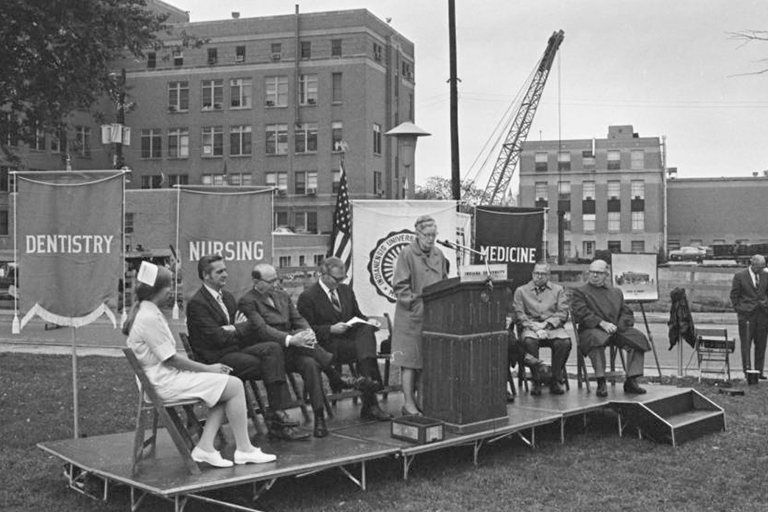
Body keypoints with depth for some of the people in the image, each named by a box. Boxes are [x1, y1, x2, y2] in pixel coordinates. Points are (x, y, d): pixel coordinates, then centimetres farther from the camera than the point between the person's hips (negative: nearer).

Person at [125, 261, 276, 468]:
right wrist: (208, 369, -8)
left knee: (226, 384, 5)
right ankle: (244, 450, -3)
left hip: (163, 377, 10)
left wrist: (207, 368, 6)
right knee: (234, 386, -11)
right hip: (164, 383, -10)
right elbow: (170, 359, -18)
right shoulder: (149, 318, -17)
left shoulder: (147, 312, 15)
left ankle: (205, 447, -1)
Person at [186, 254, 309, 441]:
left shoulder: (227, 297, 17)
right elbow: (217, 338, -16)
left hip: (237, 349, 7)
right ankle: (275, 417, -11)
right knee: (272, 365, -22)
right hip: (218, 359, -7)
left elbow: (247, 328, 16)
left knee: (273, 349, -21)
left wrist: (231, 329, -7)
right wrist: (238, 328, 0)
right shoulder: (196, 303, -10)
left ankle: (276, 415, -25)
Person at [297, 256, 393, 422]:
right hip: (328, 344, -5)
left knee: (367, 331, -31)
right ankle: (371, 404, -33)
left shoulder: (346, 290, 20)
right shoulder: (307, 297, -1)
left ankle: (368, 379, -43)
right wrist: (331, 329, -18)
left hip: (351, 335, 5)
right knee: (362, 348, -33)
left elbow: (357, 315, 26)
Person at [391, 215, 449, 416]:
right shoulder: (407, 254, -7)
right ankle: (408, 404, 1)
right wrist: (416, 301, -17)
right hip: (411, 315, -6)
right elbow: (400, 286, -10)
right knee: (409, 360, -3)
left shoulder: (438, 254, 11)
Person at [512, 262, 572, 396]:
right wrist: (534, 327, -12)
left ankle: (555, 381, -18)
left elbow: (563, 313, 7)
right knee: (529, 341, -37)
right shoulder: (521, 291, 16)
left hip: (553, 326, 1)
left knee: (565, 341, -32)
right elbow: (519, 314, 4)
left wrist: (546, 324, -9)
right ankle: (536, 381, -23)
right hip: (530, 326, -1)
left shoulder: (558, 289, 19)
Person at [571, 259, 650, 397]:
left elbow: (627, 313, 16)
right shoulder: (580, 292, 14)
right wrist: (602, 323, -18)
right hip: (592, 329, -4)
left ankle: (631, 381, -18)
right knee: (597, 339, -39)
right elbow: (581, 313, -4)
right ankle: (601, 383, -37)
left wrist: (618, 326, -6)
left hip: (616, 329, 4)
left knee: (638, 338, -22)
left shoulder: (616, 292, 27)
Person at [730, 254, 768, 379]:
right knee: (746, 344, 0)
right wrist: (739, 310, -5)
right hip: (746, 315, -4)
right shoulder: (739, 276, -3)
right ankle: (747, 372, 5)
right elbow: (734, 295, 0)